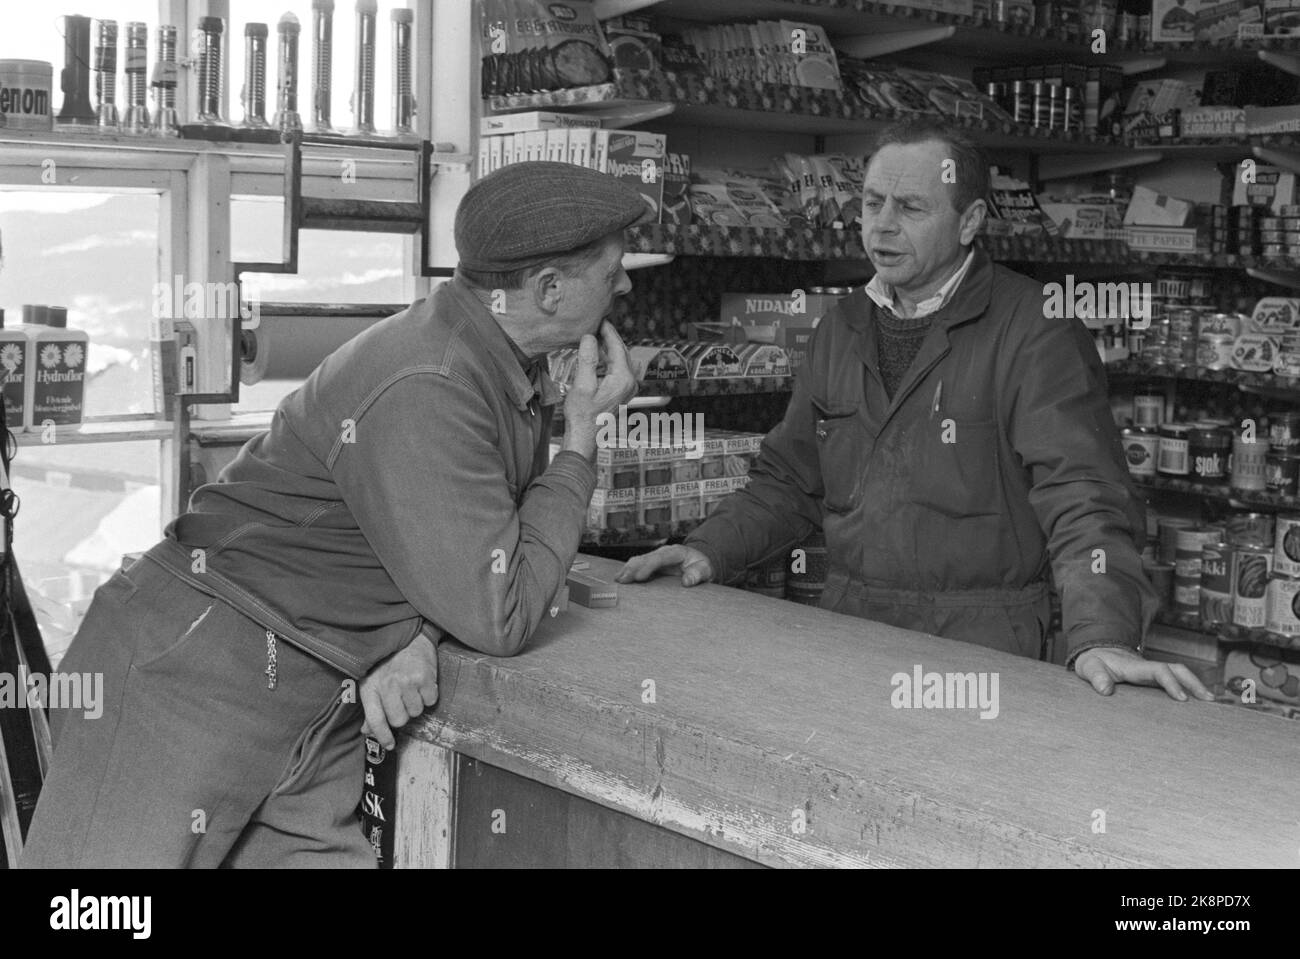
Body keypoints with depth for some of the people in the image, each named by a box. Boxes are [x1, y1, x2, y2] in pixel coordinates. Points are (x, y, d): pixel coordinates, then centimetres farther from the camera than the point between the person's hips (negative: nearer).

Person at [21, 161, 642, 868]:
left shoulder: (515, 366, 6)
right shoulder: (422, 389, -24)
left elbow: (461, 563, 15)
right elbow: (497, 618, -20)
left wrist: (418, 639, -8)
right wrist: (580, 442, -12)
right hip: (197, 675, -9)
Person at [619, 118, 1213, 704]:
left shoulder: (1034, 330, -7)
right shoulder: (842, 329, 14)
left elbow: (1080, 495, -17)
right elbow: (788, 481, 20)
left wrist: (1101, 637, -31)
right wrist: (709, 551, 4)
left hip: (980, 638, -5)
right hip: (842, 625, 5)